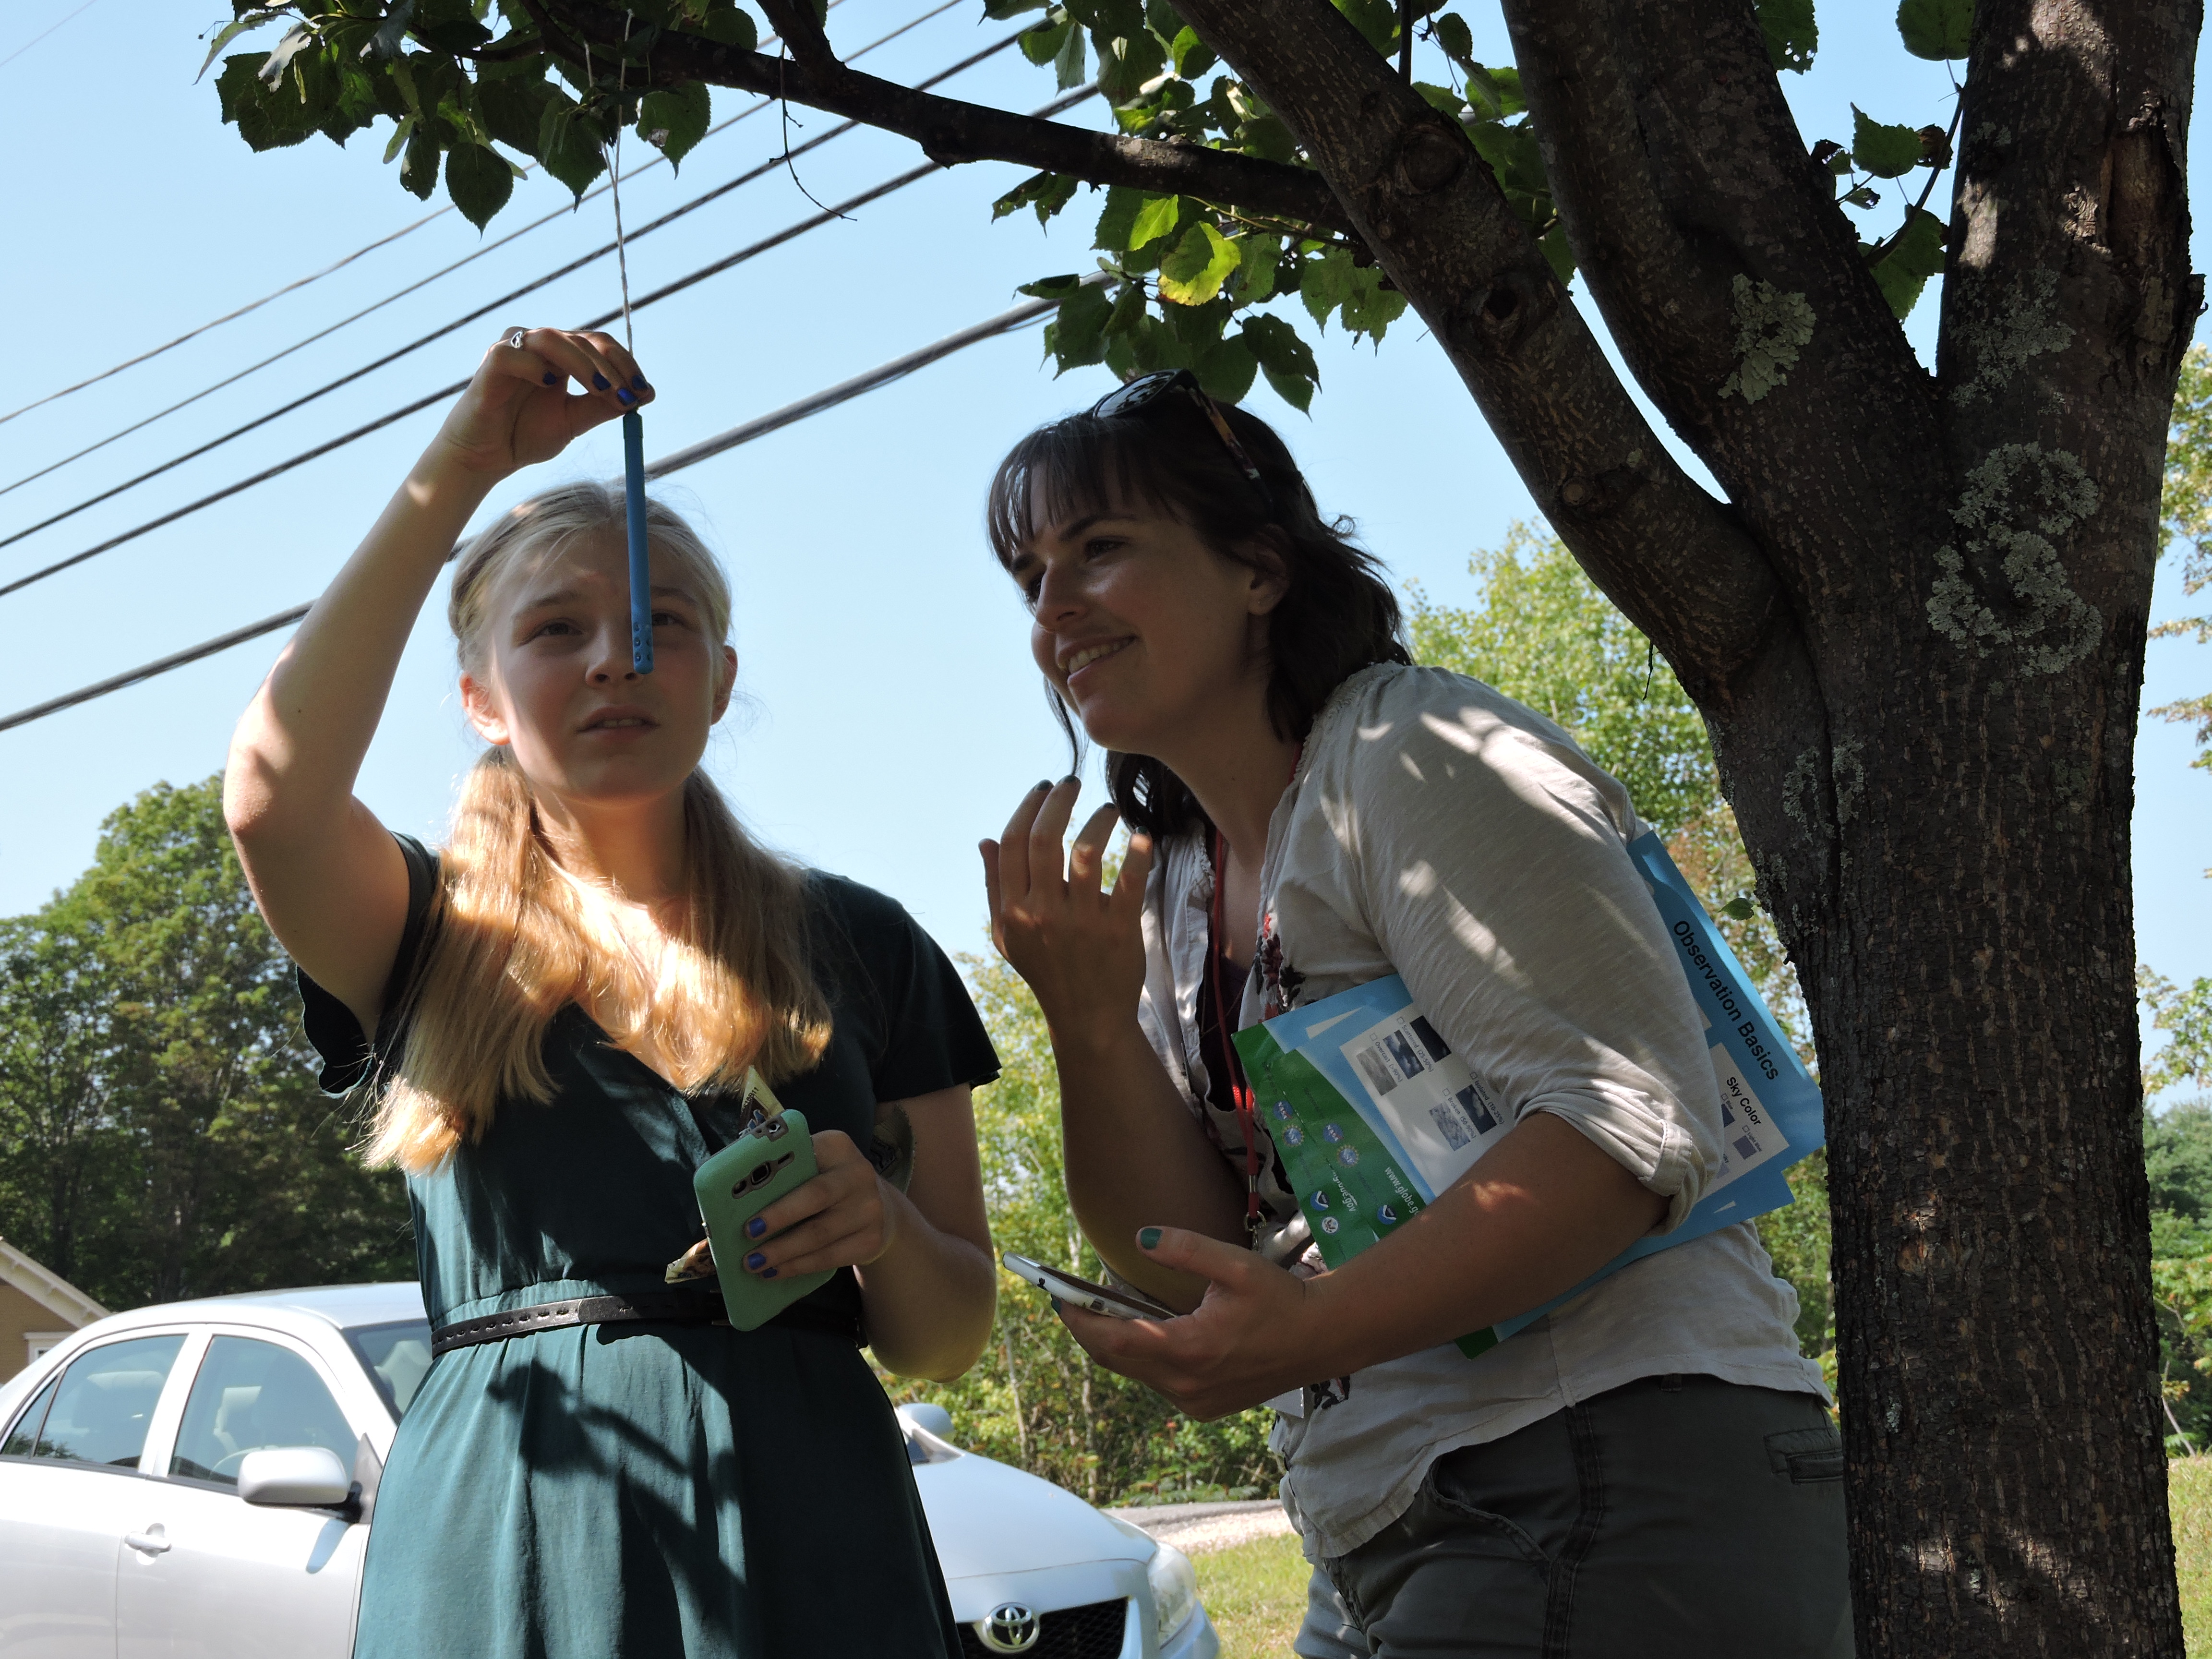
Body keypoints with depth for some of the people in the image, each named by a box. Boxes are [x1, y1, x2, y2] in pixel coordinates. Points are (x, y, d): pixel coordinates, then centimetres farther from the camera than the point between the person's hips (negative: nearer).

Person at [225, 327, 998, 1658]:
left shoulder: (856, 947, 11)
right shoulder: (433, 937, 9)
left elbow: (950, 1338, 10)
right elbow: (276, 791, -16)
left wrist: (882, 1229, -13)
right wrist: (459, 471, -11)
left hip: (799, 1536, 1)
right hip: (505, 1537, -1)